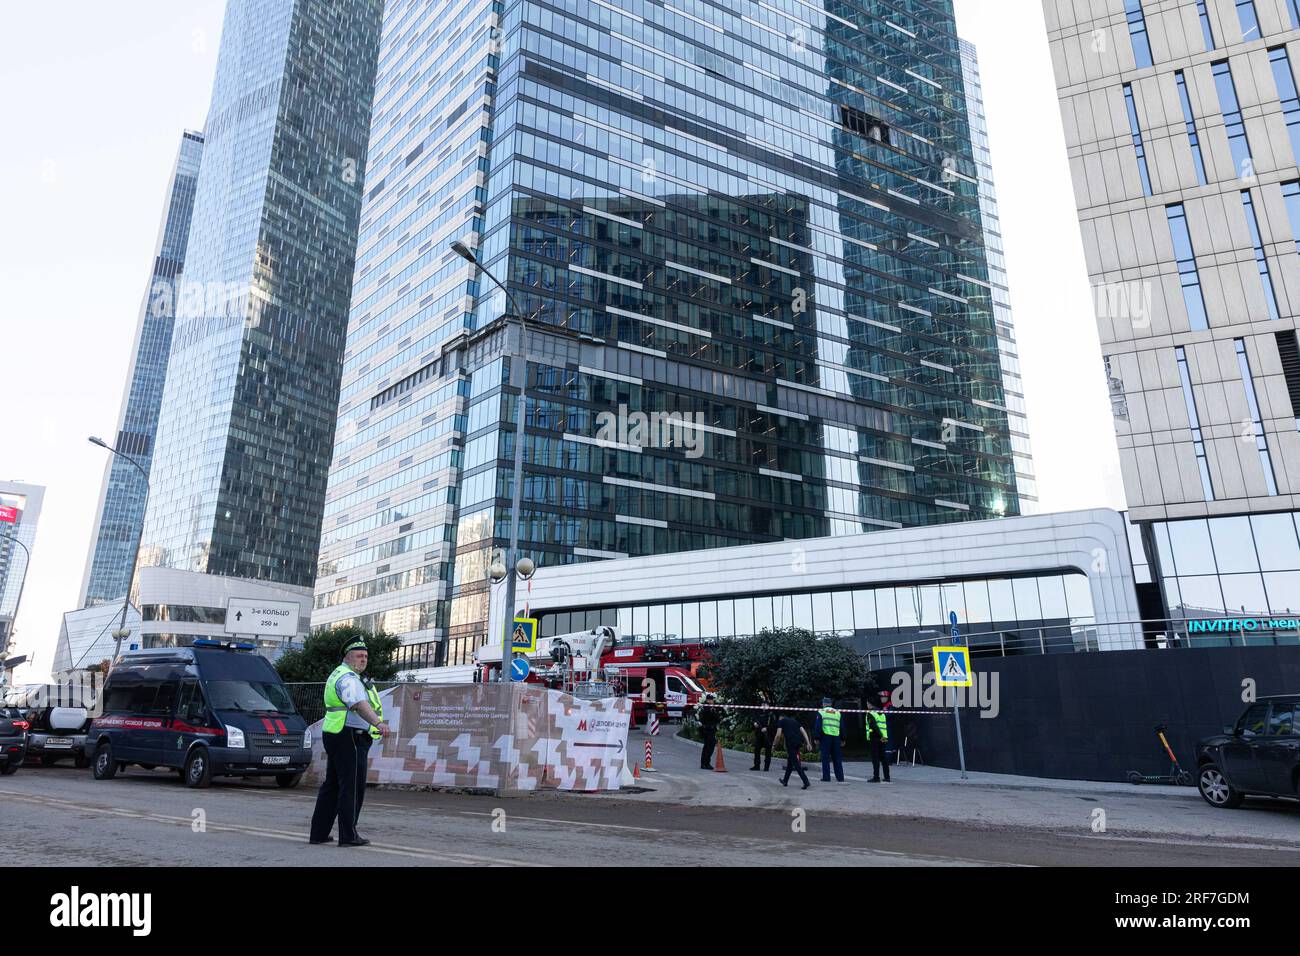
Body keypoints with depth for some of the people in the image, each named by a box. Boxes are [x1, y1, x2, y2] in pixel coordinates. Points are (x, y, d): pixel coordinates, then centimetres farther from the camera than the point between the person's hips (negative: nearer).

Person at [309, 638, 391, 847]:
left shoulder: (338, 675, 21)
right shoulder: (347, 678, -14)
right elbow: (359, 705, -31)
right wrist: (378, 723, -45)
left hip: (334, 735, 11)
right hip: (350, 738, -11)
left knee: (332, 785, 15)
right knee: (352, 787, -6)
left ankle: (319, 833, 21)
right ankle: (348, 836, -2)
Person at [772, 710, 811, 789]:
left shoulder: (781, 721, 11)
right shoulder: (795, 721, 27)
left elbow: (778, 735, 1)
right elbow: (803, 731, 15)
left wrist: (774, 744, 14)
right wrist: (808, 743, 9)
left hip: (790, 742, -6)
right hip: (798, 741, 6)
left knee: (795, 763, -4)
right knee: (790, 761, 20)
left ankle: (806, 782, -15)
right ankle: (785, 781, 31)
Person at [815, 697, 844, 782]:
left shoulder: (821, 712, 4)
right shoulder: (837, 712, 15)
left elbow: (818, 727, -3)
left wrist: (816, 737, 0)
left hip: (825, 736, -3)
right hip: (836, 737, 3)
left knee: (825, 758, 1)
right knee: (837, 758, 10)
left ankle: (826, 777, -1)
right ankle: (840, 777, 9)